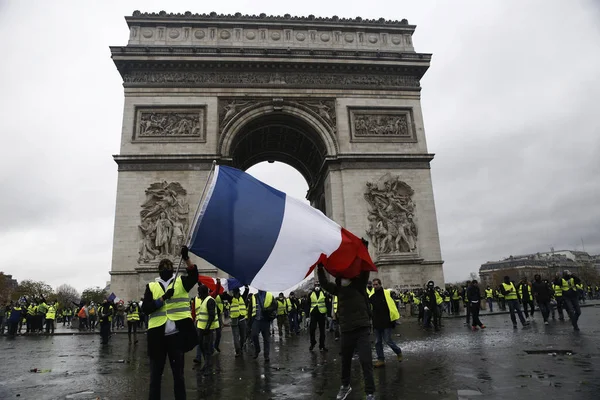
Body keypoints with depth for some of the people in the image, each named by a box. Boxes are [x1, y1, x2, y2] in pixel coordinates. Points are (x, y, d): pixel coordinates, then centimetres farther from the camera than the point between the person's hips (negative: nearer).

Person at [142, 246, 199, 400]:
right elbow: (145, 308, -2)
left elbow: (194, 276, -13)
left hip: (177, 334, -1)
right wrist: (163, 298, -15)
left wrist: (186, 259, -27)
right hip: (158, 336, 1)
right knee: (155, 374, 11)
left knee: (178, 372, 10)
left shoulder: (180, 282, 8)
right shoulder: (151, 287, 9)